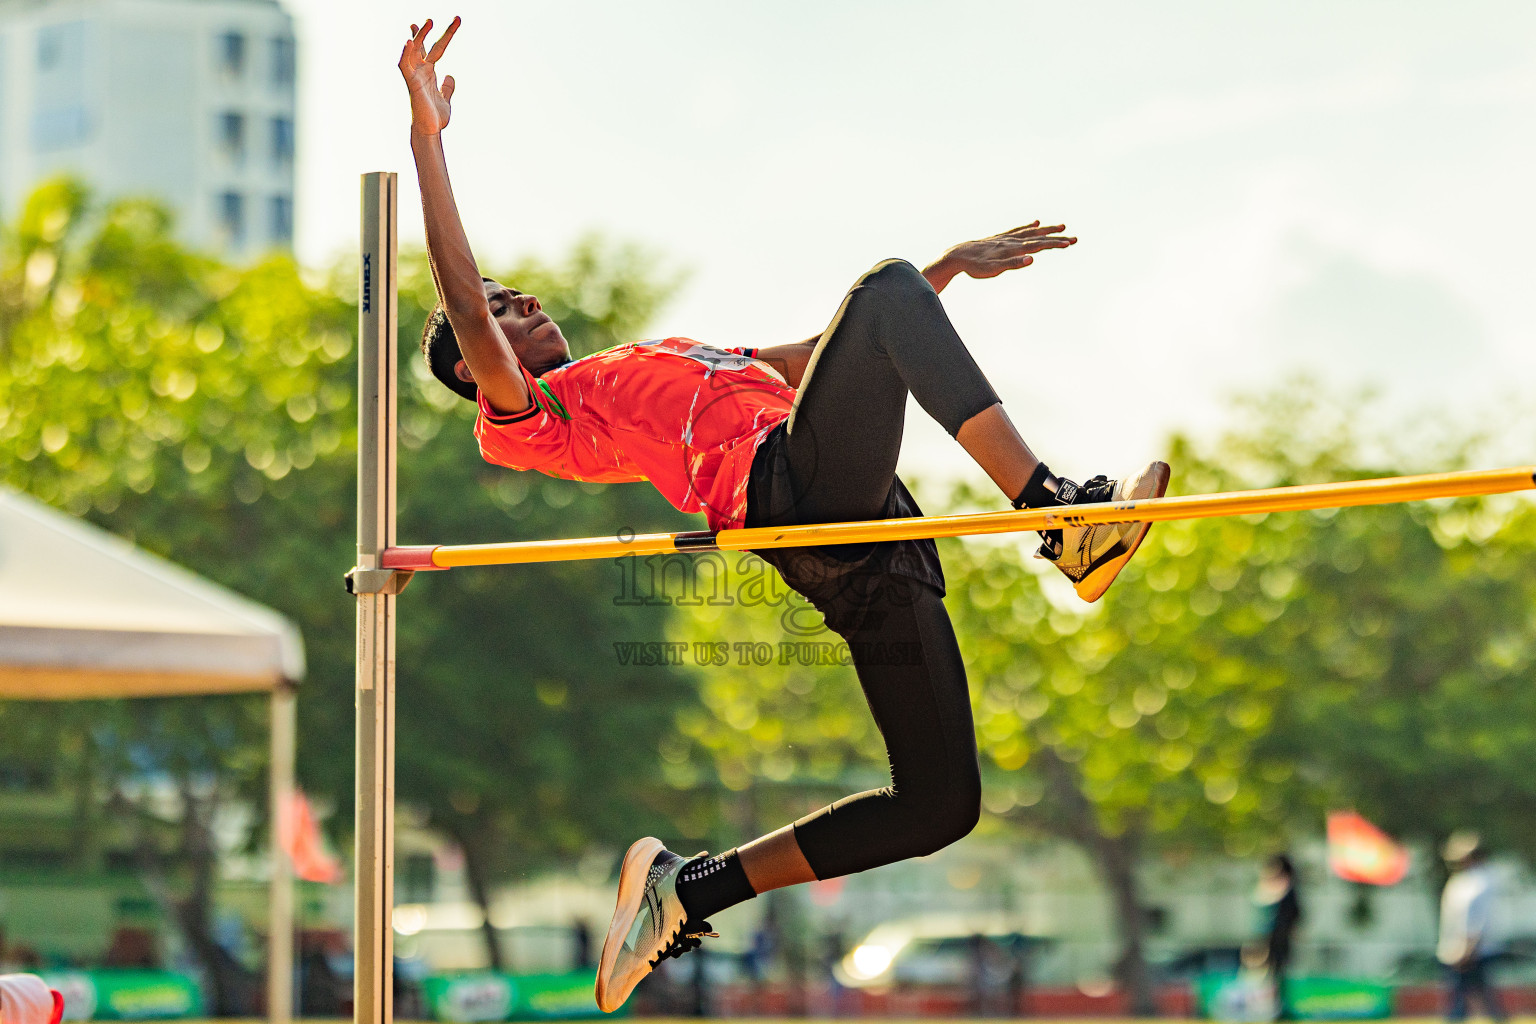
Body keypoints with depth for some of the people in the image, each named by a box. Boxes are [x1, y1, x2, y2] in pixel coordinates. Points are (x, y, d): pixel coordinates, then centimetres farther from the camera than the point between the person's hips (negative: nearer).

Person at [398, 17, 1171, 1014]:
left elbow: (826, 355, 44)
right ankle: (1063, 516, -32)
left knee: (941, 805, 0)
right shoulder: (535, 414, 12)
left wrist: (953, 264, 44)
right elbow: (463, 307, -6)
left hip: (867, 544, 8)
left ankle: (695, 889, 9)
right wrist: (429, 135, -8)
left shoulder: (676, 363, 37)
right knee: (888, 290, -19)